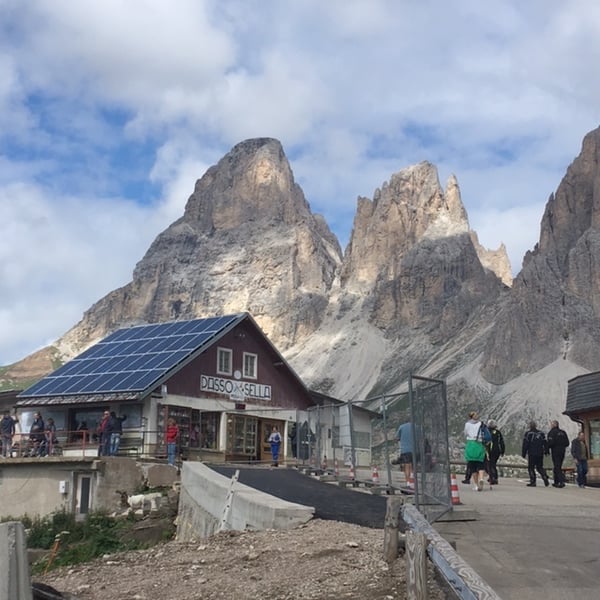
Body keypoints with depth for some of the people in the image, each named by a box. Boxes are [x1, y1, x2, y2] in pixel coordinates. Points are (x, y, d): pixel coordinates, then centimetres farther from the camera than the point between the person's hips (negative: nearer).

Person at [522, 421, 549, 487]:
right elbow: (545, 443, 11)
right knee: (540, 467, 16)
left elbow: (525, 444, -8)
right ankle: (545, 479, 0)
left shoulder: (528, 433, -7)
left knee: (531, 468, 2)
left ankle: (533, 482, -3)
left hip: (532, 454, -5)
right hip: (540, 454, 5)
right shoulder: (541, 433, 9)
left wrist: (523, 453, -3)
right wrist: (546, 451, 19)